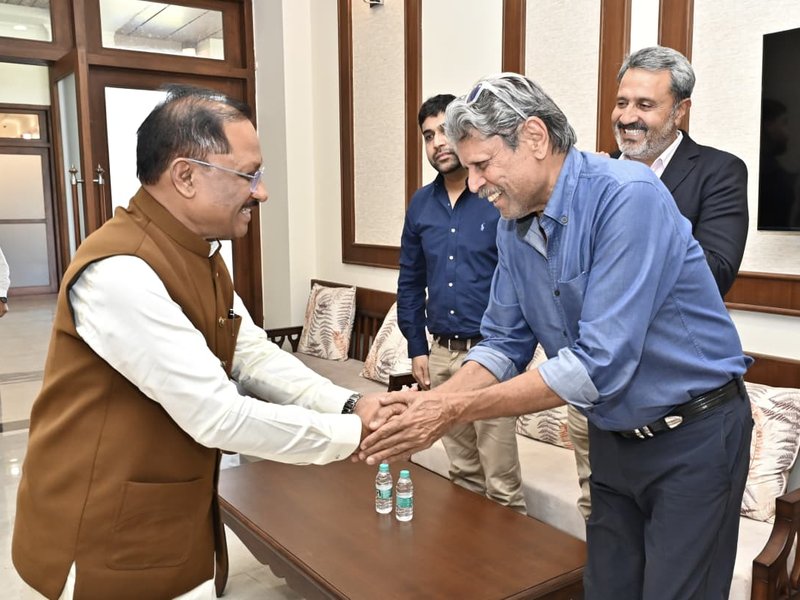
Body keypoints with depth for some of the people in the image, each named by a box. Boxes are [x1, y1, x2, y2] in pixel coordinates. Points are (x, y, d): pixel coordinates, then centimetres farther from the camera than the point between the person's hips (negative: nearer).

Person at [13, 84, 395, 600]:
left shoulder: (201, 256, 5)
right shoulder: (121, 271, -28)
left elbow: (253, 354, 2)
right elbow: (218, 416, -29)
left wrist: (349, 405, -12)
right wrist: (352, 434, -20)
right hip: (106, 542, -8)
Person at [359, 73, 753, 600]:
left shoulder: (627, 196, -26)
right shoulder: (514, 227, -2)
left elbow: (599, 363, -31)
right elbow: (505, 344, 3)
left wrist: (457, 410, -29)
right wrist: (432, 401, -15)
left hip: (692, 435, -6)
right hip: (613, 435, 7)